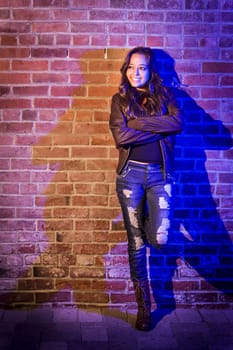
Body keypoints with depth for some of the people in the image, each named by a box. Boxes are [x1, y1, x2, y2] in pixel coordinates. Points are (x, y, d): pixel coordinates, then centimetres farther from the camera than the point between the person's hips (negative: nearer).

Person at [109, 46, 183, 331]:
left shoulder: (165, 95, 9)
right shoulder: (120, 99, 6)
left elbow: (178, 123, -12)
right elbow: (120, 136, -10)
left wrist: (138, 122, -12)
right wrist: (160, 128, -9)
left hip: (160, 174, 0)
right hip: (131, 173, 0)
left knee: (159, 239, -13)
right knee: (136, 242, 4)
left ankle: (146, 221, 27)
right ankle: (143, 306, 20)